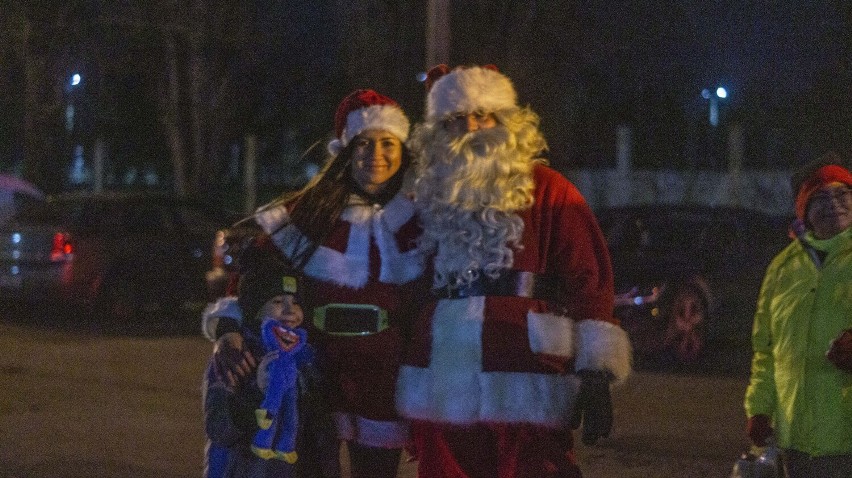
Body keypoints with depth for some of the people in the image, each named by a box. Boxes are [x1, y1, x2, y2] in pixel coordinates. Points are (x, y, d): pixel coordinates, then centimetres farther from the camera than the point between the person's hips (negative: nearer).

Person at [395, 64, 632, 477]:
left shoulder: (547, 191, 1)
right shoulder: (433, 198, 17)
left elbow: (589, 283, -5)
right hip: (442, 397, 5)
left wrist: (597, 375, -13)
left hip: (524, 397, -5)